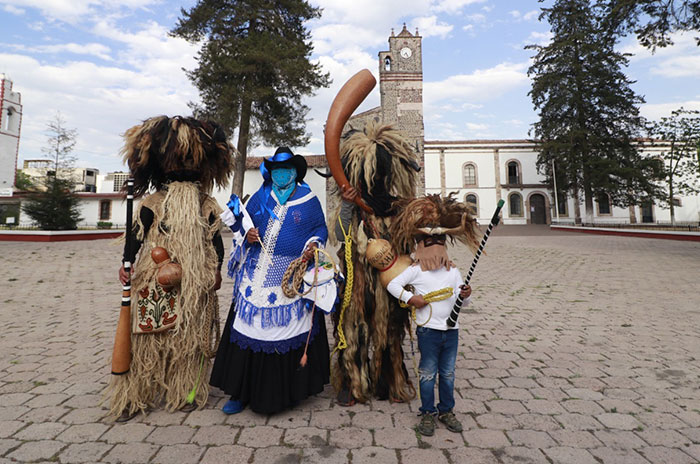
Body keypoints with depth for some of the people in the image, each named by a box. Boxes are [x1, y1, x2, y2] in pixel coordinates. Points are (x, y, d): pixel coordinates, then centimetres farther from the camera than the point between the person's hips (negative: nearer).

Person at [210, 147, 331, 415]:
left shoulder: (309, 201, 7)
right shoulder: (260, 197, 13)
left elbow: (320, 229, 10)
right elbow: (242, 226, 17)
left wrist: (314, 245, -10)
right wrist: (247, 235, -5)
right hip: (257, 275, 2)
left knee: (290, 331, 3)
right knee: (251, 329, 4)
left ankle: (292, 390, 22)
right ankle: (242, 392, 19)